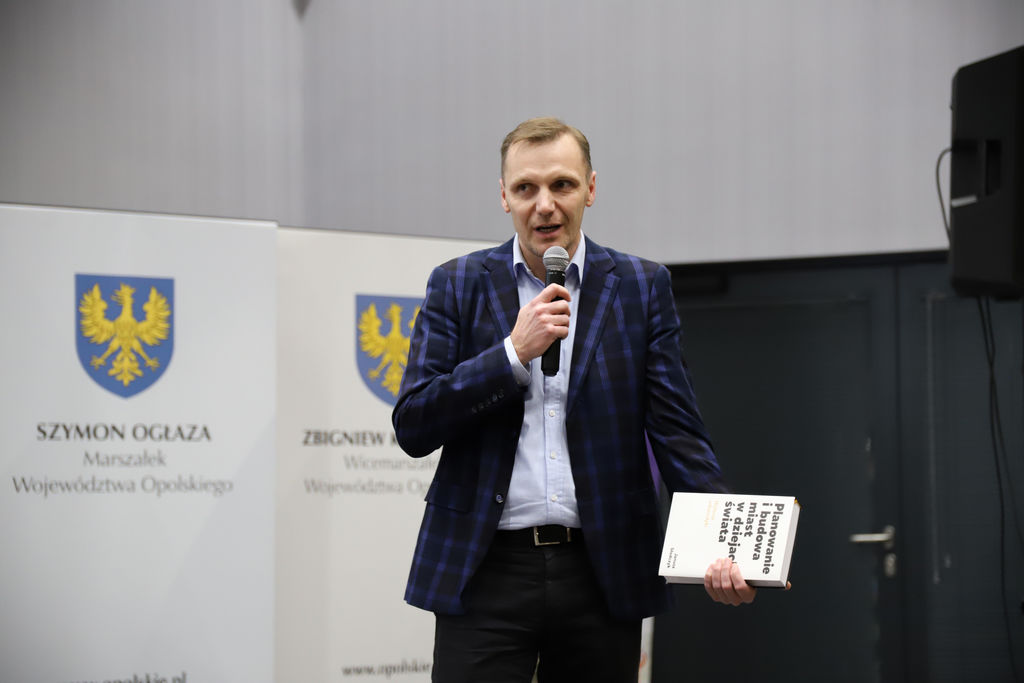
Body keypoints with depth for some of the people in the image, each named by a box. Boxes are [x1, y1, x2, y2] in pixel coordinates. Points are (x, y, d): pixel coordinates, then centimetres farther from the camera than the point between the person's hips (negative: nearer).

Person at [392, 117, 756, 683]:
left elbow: (677, 430, 2)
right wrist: (515, 352, -12)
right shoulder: (457, 286, 6)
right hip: (487, 572, -1)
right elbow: (412, 428, -1)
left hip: (603, 574, 1)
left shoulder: (641, 288, 7)